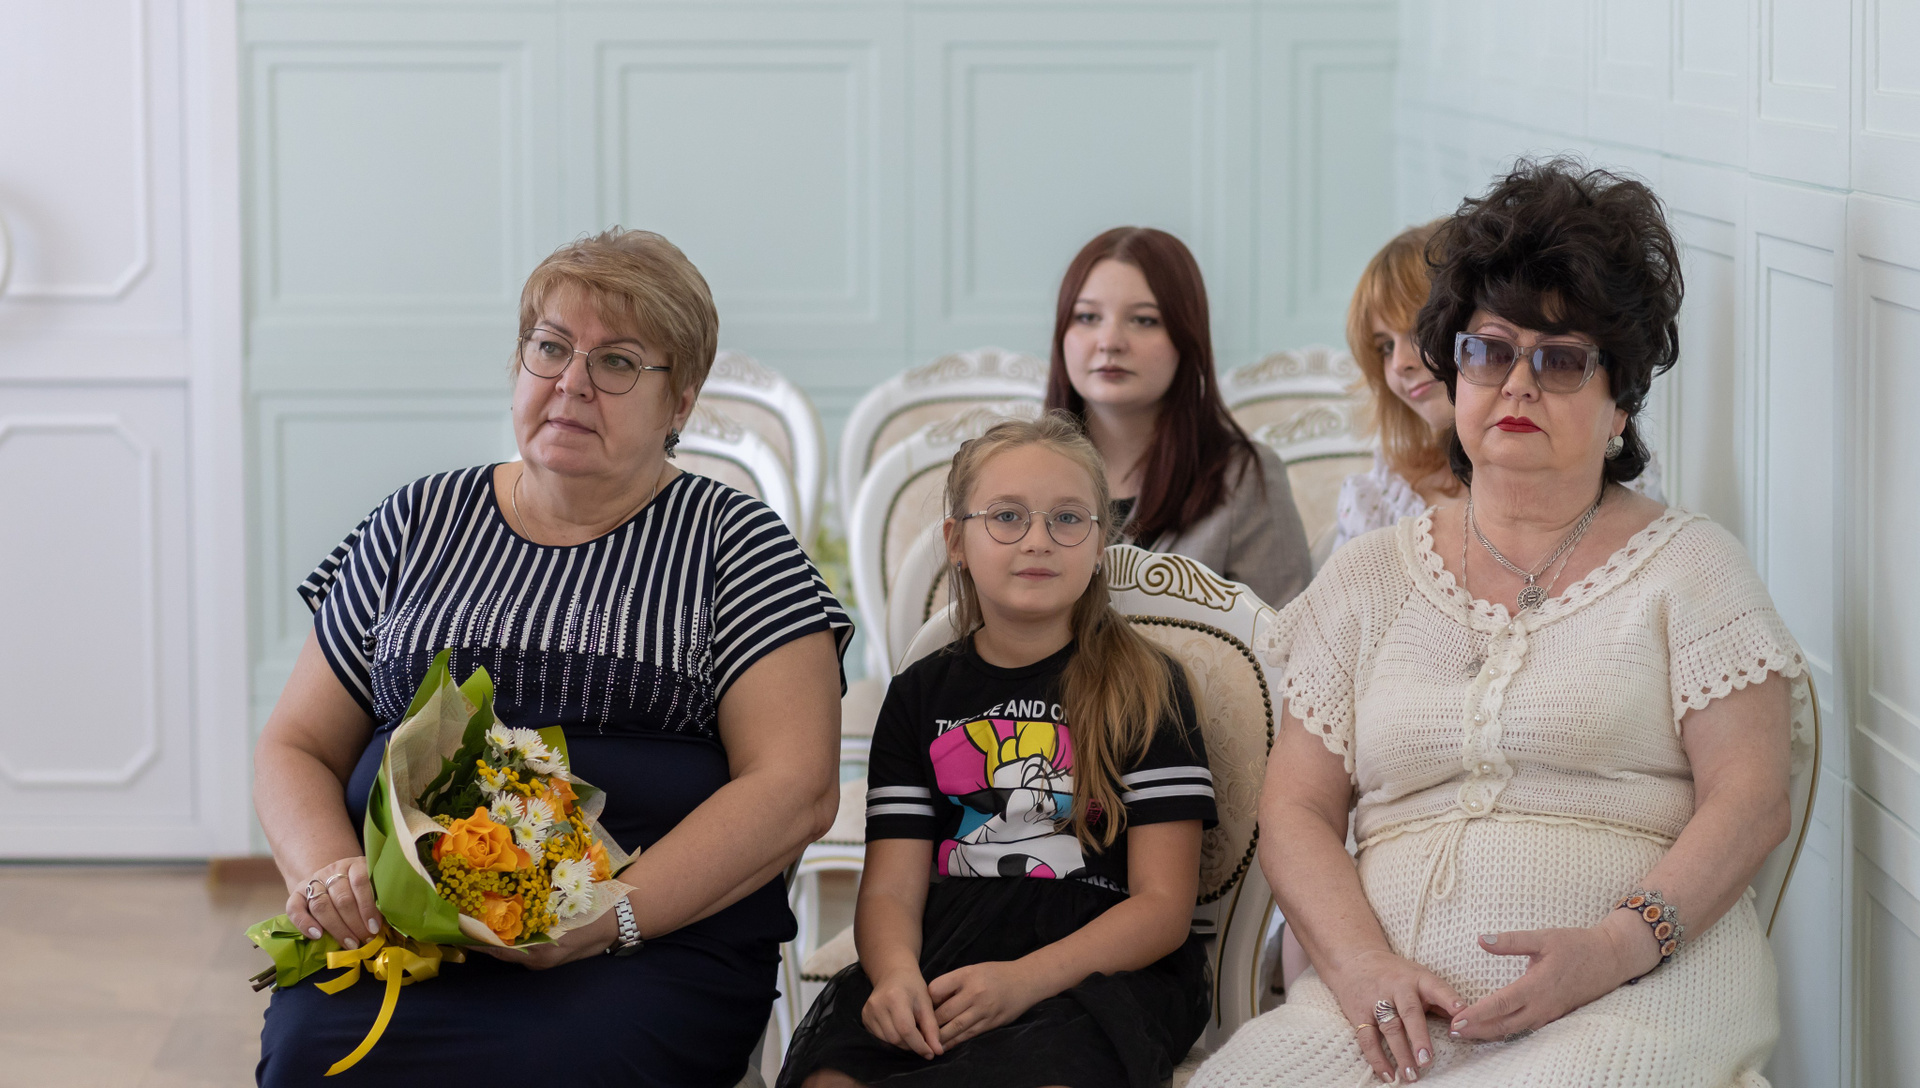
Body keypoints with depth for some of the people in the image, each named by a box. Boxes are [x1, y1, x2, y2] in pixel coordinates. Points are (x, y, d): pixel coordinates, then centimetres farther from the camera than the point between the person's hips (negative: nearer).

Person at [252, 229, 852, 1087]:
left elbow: (796, 790, -3)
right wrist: (331, 872, -6)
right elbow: (295, 749, 18)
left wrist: (604, 918, -17)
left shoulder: (733, 543, 9)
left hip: (657, 944, -2)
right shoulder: (417, 525, 18)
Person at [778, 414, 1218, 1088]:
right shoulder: (923, 694, 18)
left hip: (1102, 969, -2)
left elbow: (1163, 905, 0)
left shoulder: (1144, 688, 8)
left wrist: (1024, 979, -17)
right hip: (943, 964, 2)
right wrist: (896, 975, -16)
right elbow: (892, 888, 10)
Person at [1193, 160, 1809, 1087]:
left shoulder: (1689, 565, 11)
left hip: (1630, 994, -2)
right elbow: (1295, 810, 12)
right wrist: (1361, 962, -9)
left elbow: (1752, 801, 1)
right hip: (1397, 998, 2)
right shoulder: (1369, 577, 19)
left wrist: (1617, 946, -17)